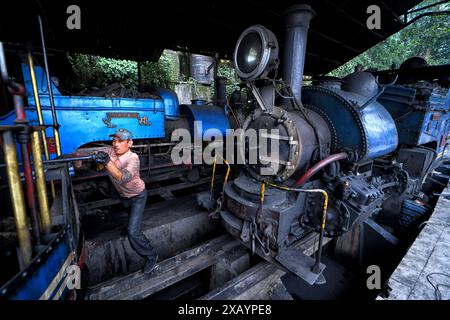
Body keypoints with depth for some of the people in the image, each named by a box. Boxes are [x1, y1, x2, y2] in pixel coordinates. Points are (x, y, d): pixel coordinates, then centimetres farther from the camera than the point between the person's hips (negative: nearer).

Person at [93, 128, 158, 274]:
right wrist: (98, 158, -39)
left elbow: (123, 178, -50)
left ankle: (151, 257, 7)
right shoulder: (109, 151, -16)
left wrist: (107, 162, -60)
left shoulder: (133, 158, -34)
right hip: (121, 193, 7)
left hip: (137, 196, -6)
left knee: (133, 232, -14)